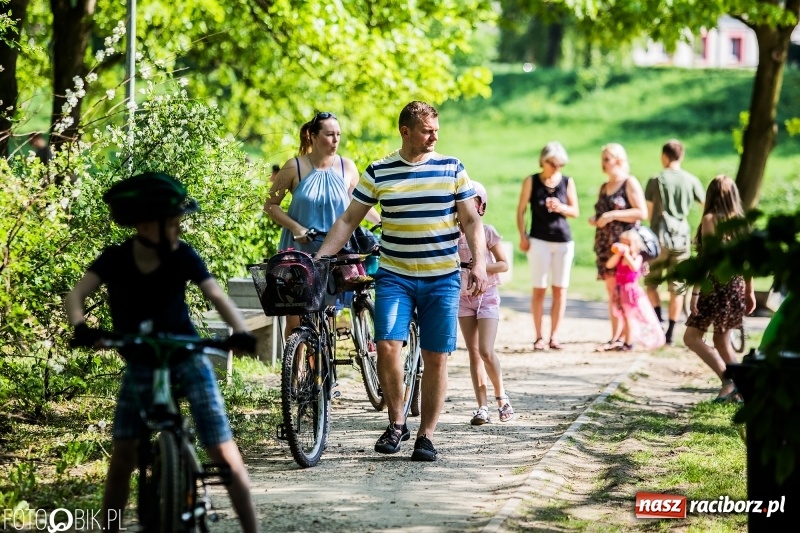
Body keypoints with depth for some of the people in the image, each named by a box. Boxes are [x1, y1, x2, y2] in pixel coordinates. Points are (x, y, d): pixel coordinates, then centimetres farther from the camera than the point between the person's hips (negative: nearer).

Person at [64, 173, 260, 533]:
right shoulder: (115, 260, -11)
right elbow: (76, 295, -17)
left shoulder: (182, 256, -13)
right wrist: (80, 327, -40)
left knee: (224, 454, -9)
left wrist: (240, 332, -40)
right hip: (139, 366, 1)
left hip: (187, 358, -1)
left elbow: (217, 296, -20)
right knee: (122, 458, 1)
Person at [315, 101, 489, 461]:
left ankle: (425, 435, 10)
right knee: (387, 345, -16)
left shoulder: (452, 169, 3)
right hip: (394, 276, 0)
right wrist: (318, 259, -4)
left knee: (436, 358, 0)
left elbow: (471, 220, 5)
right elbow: (348, 220, 5)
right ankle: (396, 423, 3)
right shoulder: (378, 173, 2)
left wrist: (479, 263, -8)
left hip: (442, 279, 1)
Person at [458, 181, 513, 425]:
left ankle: (501, 396, 10)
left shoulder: (487, 232, -6)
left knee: (486, 351, -12)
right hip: (463, 296, 3)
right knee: (473, 353, 2)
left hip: (487, 295, -3)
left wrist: (481, 267, -20)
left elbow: (504, 264, -4)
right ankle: (482, 407, 3)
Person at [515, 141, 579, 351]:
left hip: (563, 240, 2)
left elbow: (575, 211, 7)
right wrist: (522, 236, -8)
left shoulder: (567, 182, 5)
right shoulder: (531, 182, 0)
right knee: (539, 289, -2)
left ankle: (554, 336, 7)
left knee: (560, 289, 2)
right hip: (539, 239, -2)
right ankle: (538, 337, 3)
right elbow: (521, 210, 1)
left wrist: (561, 208, -13)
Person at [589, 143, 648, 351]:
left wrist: (613, 215, -16)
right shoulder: (604, 187, 19)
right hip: (606, 245, 8)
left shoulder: (630, 183, -4)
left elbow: (642, 213, -13)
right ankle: (615, 338, 5)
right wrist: (595, 220, 7)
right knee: (612, 293, 5)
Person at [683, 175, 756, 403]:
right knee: (722, 340, 16)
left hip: (715, 285, -7)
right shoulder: (741, 221, 9)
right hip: (736, 286, 7)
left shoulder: (710, 219, -9)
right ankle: (738, 388, 11)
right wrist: (749, 291, 18)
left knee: (692, 336, -3)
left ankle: (729, 381, -14)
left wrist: (696, 291, -14)